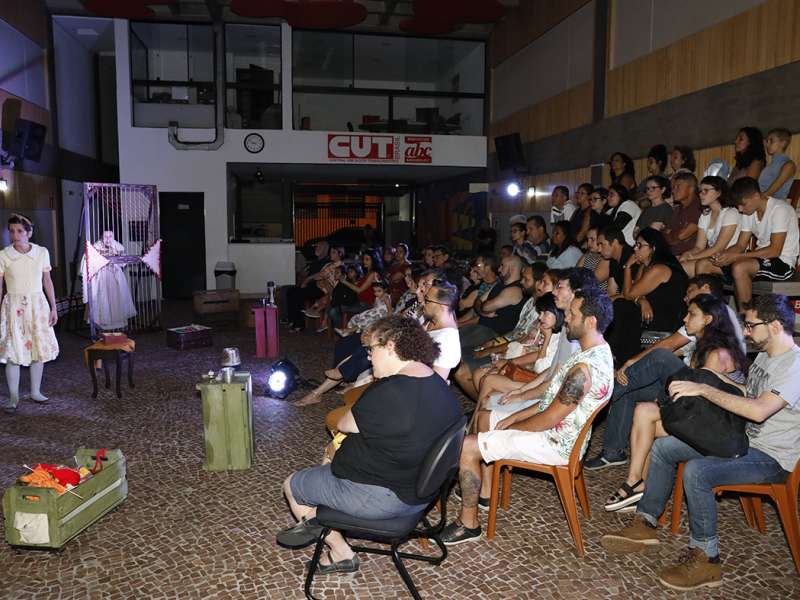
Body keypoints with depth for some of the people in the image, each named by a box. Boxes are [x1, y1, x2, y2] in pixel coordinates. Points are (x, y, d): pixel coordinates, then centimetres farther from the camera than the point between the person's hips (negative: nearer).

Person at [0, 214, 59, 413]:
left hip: (38, 305, 2)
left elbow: (47, 281, 6)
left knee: (39, 348, 7)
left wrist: (53, 307, 4)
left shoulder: (42, 252, 0)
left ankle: (36, 392, 21)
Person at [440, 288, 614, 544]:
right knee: (485, 417, 22)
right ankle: (485, 491, 29)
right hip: (559, 430, 11)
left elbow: (548, 419, -25)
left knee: (466, 447, -14)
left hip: (555, 444, -10)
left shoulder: (584, 368, -30)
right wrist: (515, 417, 7)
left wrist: (510, 426, -7)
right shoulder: (599, 350, 4)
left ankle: (469, 523, 2)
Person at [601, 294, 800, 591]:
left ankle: (705, 559, -16)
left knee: (696, 471, -32)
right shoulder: (763, 357, 10)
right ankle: (645, 524, 7)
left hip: (772, 457, -10)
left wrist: (703, 389, -30)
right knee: (662, 447, 1)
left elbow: (758, 410, -34)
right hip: (743, 439, 10)